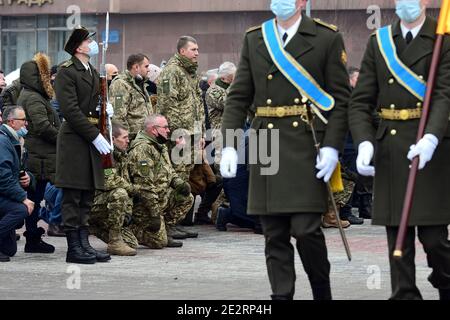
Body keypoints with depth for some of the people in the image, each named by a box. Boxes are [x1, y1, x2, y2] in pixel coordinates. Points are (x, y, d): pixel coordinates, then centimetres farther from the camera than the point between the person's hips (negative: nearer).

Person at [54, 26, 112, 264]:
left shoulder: (93, 73, 18)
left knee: (87, 197, 9)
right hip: (74, 139, -8)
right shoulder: (67, 71, -9)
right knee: (73, 196, -4)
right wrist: (95, 136, -18)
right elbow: (70, 109, -16)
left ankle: (83, 244, 13)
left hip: (92, 140, 8)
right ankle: (74, 247, -2)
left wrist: (105, 109, 5)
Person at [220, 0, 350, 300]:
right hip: (265, 148, 4)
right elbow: (238, 97, 10)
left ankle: (322, 291, 13)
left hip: (308, 148, -3)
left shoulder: (327, 38, 2)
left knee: (306, 229, -8)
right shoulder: (253, 39, 12)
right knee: (274, 234, 4)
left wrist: (332, 147, -10)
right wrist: (229, 146, 0)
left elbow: (341, 98, -1)